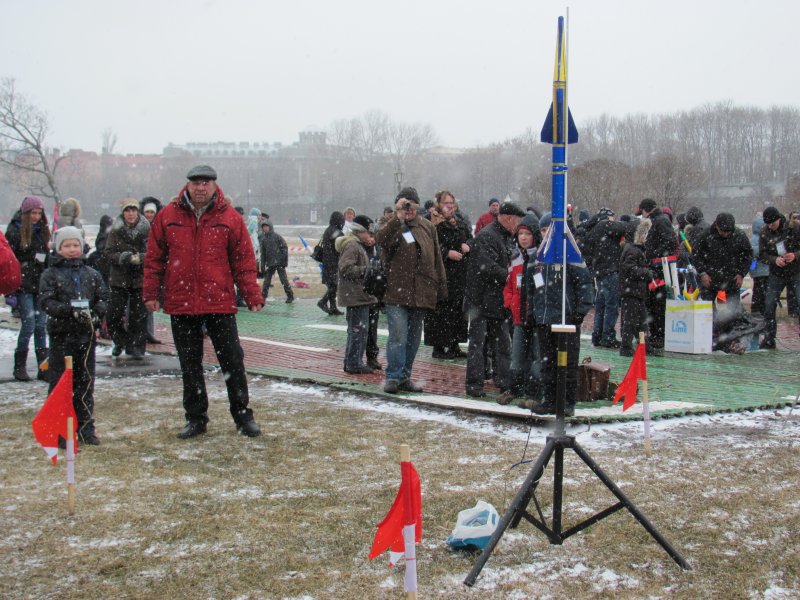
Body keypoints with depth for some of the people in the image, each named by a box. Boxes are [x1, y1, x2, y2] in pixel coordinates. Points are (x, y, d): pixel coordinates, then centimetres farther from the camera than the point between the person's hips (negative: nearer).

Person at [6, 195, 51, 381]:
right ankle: (19, 366, 6)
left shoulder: (42, 230, 12)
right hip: (23, 285, -5)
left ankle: (44, 368, 8)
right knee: (29, 324, -7)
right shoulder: (15, 230, -6)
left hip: (40, 284, 5)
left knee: (41, 325, 5)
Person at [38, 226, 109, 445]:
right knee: (60, 382, 1)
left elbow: (103, 298, 8)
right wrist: (69, 310, -22)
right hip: (61, 335, -3)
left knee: (85, 382, 9)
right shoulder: (50, 274, -1)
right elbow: (45, 301, -10)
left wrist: (96, 314, -12)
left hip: (86, 335, 3)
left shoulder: (92, 274, 9)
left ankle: (85, 427, 17)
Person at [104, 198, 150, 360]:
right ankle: (119, 342, 23)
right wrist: (125, 257, -18)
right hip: (120, 278, 1)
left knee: (139, 314, 0)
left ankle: (137, 347, 11)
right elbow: (108, 253, -2)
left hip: (140, 279, -1)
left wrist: (140, 258, -22)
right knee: (114, 314, 1)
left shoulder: (146, 230, -1)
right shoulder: (116, 230, 2)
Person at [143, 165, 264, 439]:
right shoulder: (167, 216, 3)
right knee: (190, 365, 10)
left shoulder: (230, 218, 0)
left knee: (233, 361, 5)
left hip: (220, 303, -1)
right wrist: (151, 292, 2)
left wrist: (253, 296, -5)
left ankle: (243, 416, 17)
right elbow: (154, 258, 7)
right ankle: (196, 419, 21)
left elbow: (244, 260, 1)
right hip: (181, 304, 1)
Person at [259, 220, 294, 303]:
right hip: (270, 263, 5)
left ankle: (290, 296, 5)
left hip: (279, 262, -5)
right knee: (266, 281, 5)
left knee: (284, 279, -4)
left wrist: (285, 260, -12)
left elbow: (284, 248, -5)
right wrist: (262, 265, 10)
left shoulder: (277, 236, -4)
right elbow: (263, 253, 15)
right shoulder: (263, 239, 11)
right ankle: (263, 297, 11)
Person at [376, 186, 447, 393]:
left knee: (413, 337, 11)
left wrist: (441, 286, 13)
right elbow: (382, 239, -23)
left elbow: (437, 259, 15)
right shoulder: (391, 226, 1)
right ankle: (393, 377, -3)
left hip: (421, 293, 4)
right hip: (396, 291, -4)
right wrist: (398, 217, -27)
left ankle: (405, 376, 21)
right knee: (398, 336, -11)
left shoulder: (427, 227, 11)